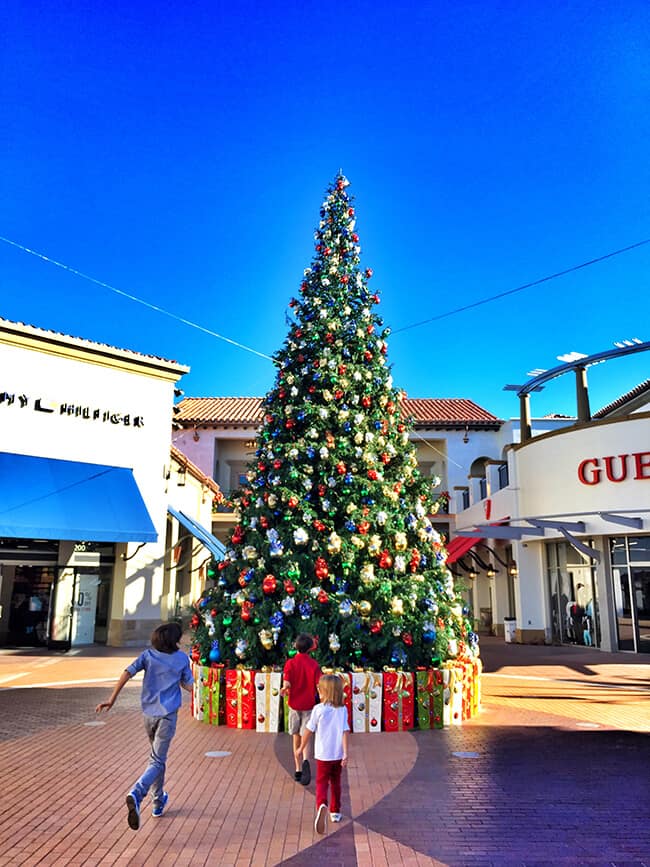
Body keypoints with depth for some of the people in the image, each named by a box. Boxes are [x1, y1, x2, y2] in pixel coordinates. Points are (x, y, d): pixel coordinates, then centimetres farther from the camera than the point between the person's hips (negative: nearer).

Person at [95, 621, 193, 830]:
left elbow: (127, 673, -11)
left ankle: (159, 800, 34)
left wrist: (112, 699, -9)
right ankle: (136, 794, -29)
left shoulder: (148, 655, 0)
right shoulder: (182, 659, -5)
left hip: (149, 713, 4)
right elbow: (187, 686, 3)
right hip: (168, 714, -4)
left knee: (158, 757, 23)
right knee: (157, 760, -3)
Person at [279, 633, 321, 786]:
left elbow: (286, 684, -19)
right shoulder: (314, 664, -6)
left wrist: (283, 691, -1)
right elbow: (319, 686, -10)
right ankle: (305, 761, -26)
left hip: (294, 705, 0)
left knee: (296, 738, 16)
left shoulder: (290, 663, -8)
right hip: (309, 705, 0)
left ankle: (298, 770, 22)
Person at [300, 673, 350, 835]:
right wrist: (345, 753, -11)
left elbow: (309, 731, -5)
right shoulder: (343, 710, -6)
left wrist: (301, 748, 8)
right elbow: (345, 732, -11)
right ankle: (335, 812, 30)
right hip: (338, 755, 3)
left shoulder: (318, 709, -12)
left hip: (323, 755, -3)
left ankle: (322, 805, -23)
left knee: (321, 783, 4)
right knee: (335, 782, 21)